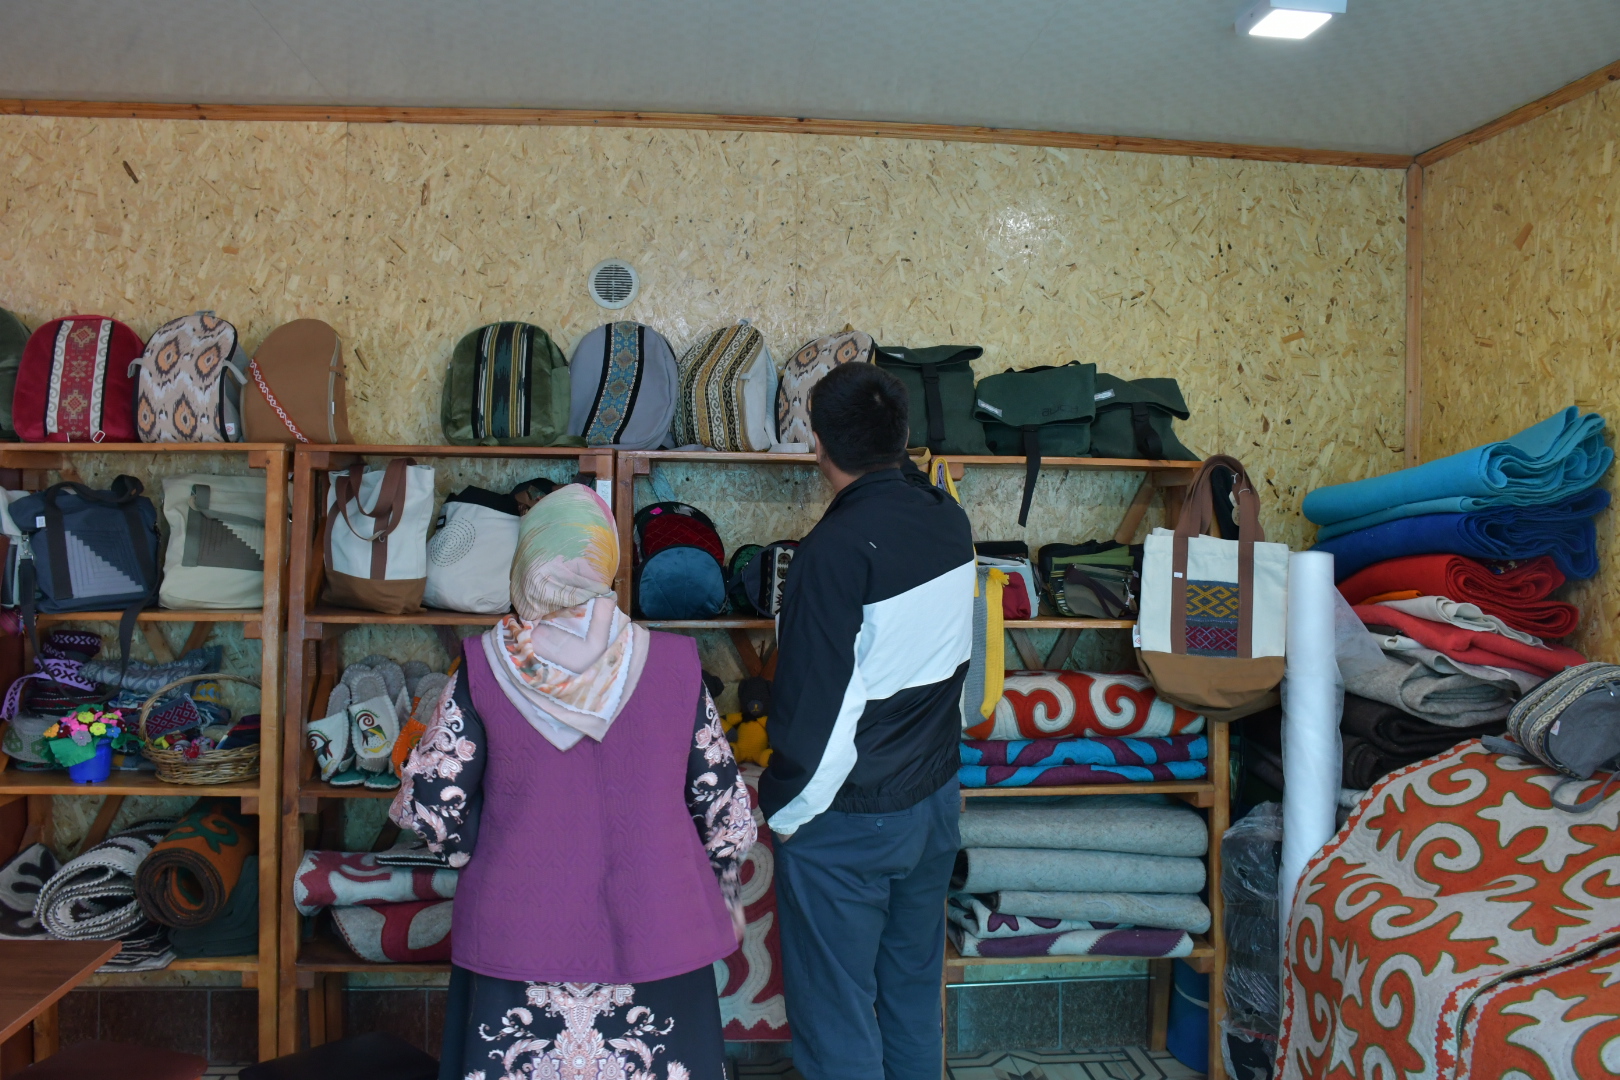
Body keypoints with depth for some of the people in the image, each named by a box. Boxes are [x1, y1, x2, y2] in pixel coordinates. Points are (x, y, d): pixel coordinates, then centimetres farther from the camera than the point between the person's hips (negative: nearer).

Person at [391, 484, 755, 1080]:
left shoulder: (485, 666, -9)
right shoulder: (674, 663, -7)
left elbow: (432, 809, -6)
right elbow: (725, 806, -1)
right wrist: (726, 894, 16)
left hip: (516, 937, 0)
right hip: (655, 936, 0)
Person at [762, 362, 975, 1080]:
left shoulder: (837, 549, -24)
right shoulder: (949, 521, -3)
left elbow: (817, 705, -21)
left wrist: (785, 811, -10)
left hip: (846, 822, -7)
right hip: (934, 799, 7)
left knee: (837, 1020, 8)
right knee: (913, 994, 22)